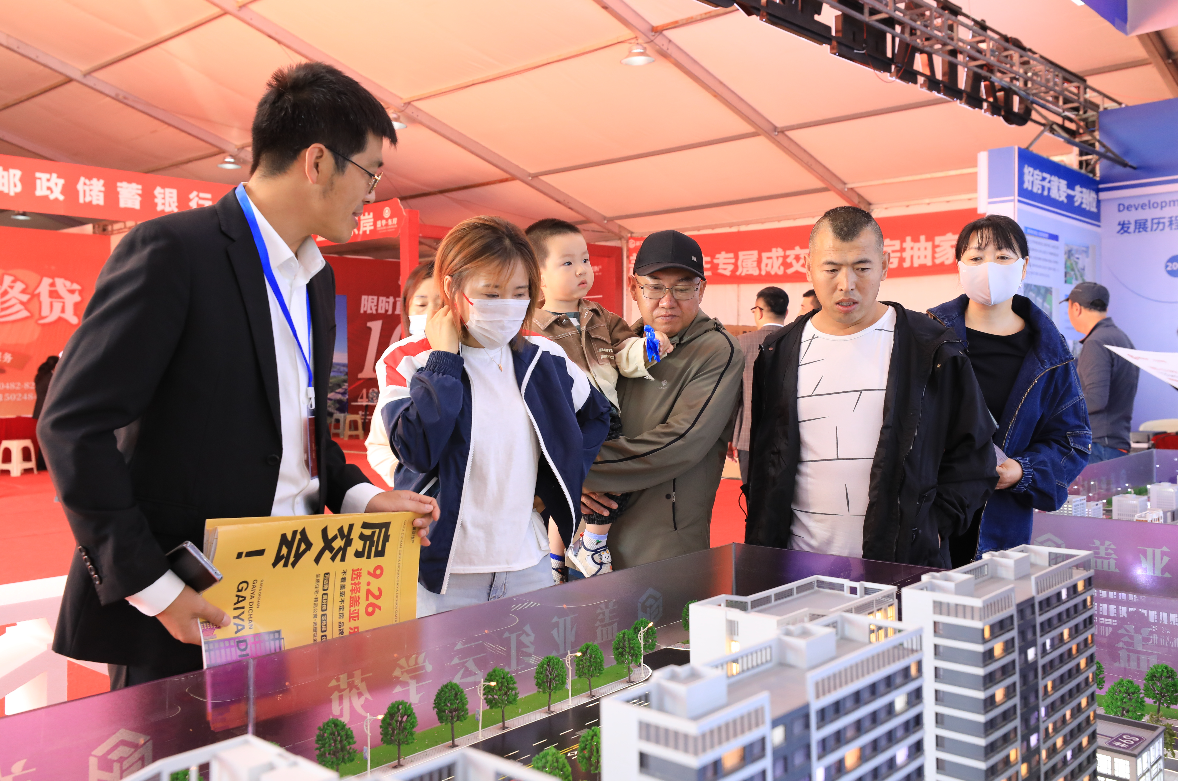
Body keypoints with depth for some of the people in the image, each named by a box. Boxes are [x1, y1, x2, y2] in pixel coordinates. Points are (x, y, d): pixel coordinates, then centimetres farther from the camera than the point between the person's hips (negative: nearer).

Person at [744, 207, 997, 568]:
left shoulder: (930, 349, 1)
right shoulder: (779, 354, 7)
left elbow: (971, 454, 4)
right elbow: (762, 463, 11)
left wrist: (932, 528, -6)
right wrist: (762, 554, 4)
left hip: (903, 564, -1)